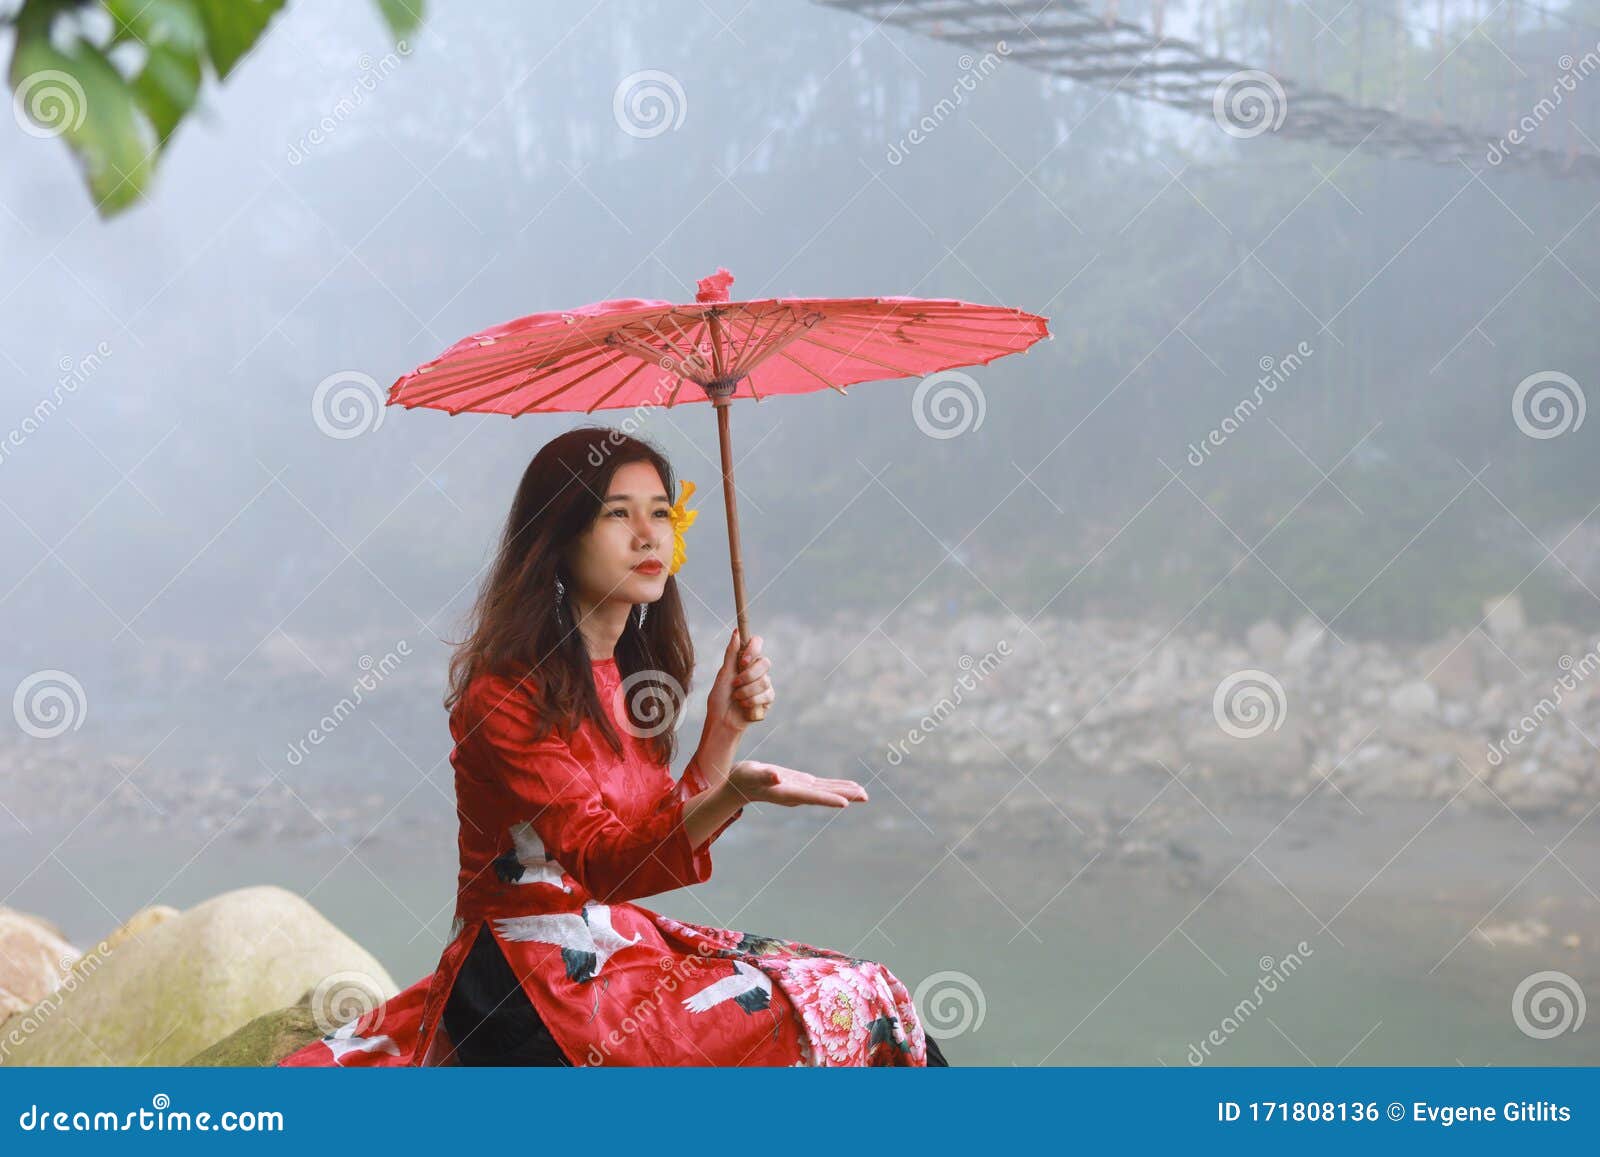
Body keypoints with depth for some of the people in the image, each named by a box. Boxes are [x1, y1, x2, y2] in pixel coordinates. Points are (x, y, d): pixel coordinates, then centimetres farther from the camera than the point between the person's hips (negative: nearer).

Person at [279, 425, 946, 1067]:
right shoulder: (508, 692, -16)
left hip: (621, 942, 9)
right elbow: (602, 863, -24)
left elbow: (667, 835, 10)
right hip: (537, 983, -9)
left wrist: (724, 727, -3)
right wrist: (735, 793, -39)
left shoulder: (633, 670, 9)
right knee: (854, 1008, -14)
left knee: (858, 989, -1)